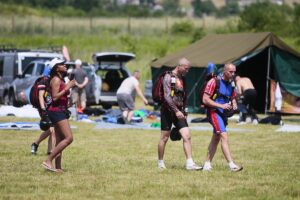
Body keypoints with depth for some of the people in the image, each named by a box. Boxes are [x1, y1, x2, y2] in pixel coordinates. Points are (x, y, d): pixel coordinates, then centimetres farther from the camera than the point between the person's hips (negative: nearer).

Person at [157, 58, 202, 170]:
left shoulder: (182, 79, 13)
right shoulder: (168, 77, -10)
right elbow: (167, 96, -19)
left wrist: (184, 112, 17)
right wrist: (176, 111, -25)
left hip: (179, 112, 6)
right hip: (168, 111, -6)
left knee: (187, 136, -7)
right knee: (164, 138, 4)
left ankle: (189, 163, -10)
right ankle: (160, 162, 19)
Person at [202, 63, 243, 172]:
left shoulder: (230, 84, 8)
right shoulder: (214, 82, -15)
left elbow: (233, 98, 22)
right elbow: (205, 99, -18)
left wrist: (234, 105, -2)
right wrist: (221, 106, -23)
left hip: (222, 113, 8)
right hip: (213, 112, -8)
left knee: (216, 139, 13)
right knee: (224, 137, -17)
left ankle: (207, 164, 23)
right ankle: (231, 164, -23)